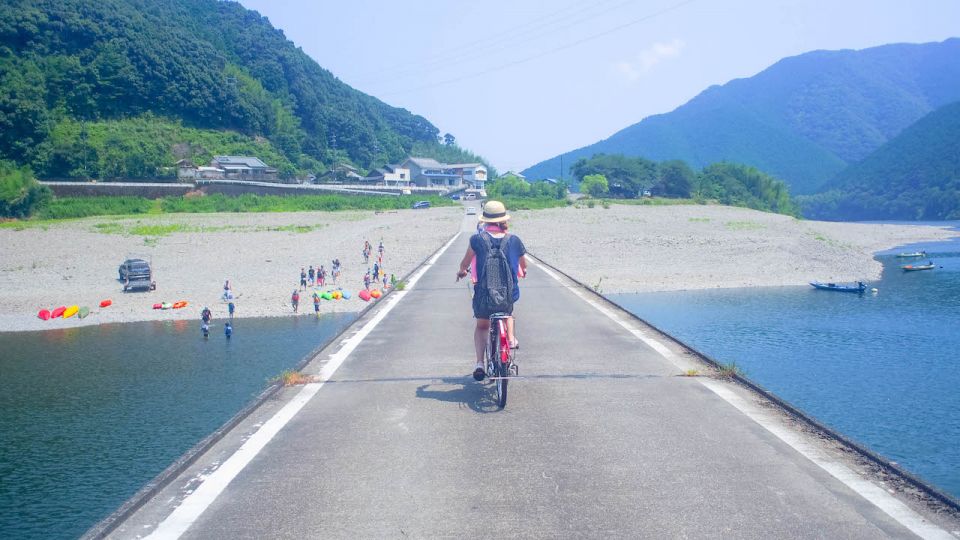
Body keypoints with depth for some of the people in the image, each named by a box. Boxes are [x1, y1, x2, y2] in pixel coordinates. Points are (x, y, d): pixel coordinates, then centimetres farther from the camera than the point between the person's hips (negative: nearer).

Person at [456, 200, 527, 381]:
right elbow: (523, 265, 15)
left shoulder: (478, 239, -7)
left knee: (481, 327, 22)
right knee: (508, 313, 37)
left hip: (484, 294, -1)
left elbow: (465, 263, 6)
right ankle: (510, 338, 18)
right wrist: (522, 271, 38)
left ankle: (479, 363, 8)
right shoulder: (514, 240, -1)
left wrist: (462, 271, 30)